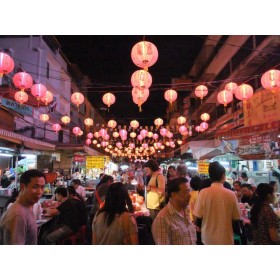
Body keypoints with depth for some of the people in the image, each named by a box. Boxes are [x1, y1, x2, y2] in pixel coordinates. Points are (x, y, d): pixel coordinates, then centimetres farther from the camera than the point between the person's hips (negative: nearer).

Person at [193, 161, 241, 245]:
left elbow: (198, 217, -8)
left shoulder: (203, 193, -11)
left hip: (208, 239, 0)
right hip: (226, 239, 1)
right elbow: (236, 219, -3)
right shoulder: (231, 194, -9)